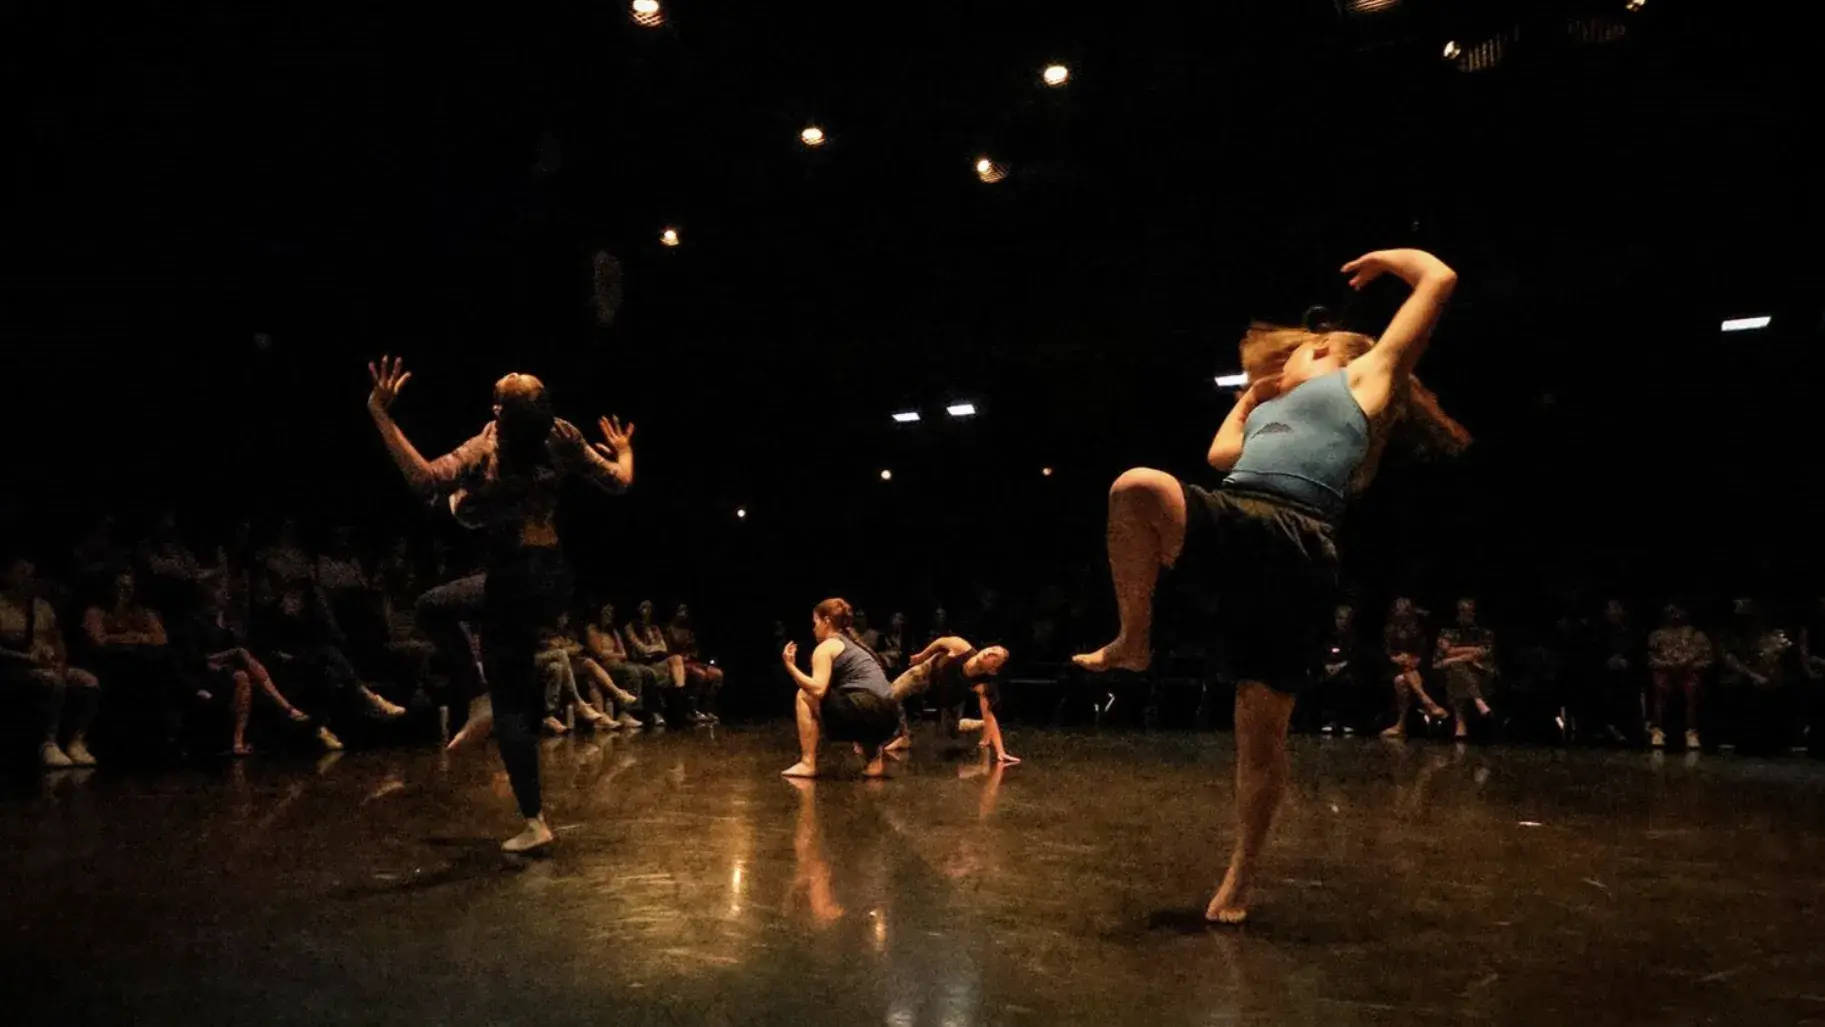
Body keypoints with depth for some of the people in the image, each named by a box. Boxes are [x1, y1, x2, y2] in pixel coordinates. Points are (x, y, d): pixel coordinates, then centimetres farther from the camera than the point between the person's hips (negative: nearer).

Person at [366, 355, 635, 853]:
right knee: (435, 608, 28)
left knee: (511, 705, 3)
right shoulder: (562, 439, -2)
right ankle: (492, 701, 23)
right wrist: (624, 451, 28)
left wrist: (381, 415, -27)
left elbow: (425, 478, -30)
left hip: (515, 584, -7)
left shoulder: (487, 449, -17)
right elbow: (620, 482, 6)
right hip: (554, 579, 7)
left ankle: (534, 822, 6)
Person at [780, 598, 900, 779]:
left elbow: (818, 690, -13)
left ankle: (807, 764, 3)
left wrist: (790, 666, -5)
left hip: (866, 712, -9)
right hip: (887, 718, 9)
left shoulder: (825, 647, 2)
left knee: (805, 696, 6)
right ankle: (875, 759, 16)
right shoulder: (853, 644, 28)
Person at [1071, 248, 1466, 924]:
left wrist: (1388, 258, 36)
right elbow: (1221, 454, 49)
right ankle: (1132, 642, -12)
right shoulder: (1271, 414, 37)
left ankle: (1240, 876, 9)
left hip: (1295, 550, -6)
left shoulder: (1367, 374, 22)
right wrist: (1253, 394, 49)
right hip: (1231, 523, 6)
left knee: (1262, 731, -6)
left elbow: (1440, 279, 22)